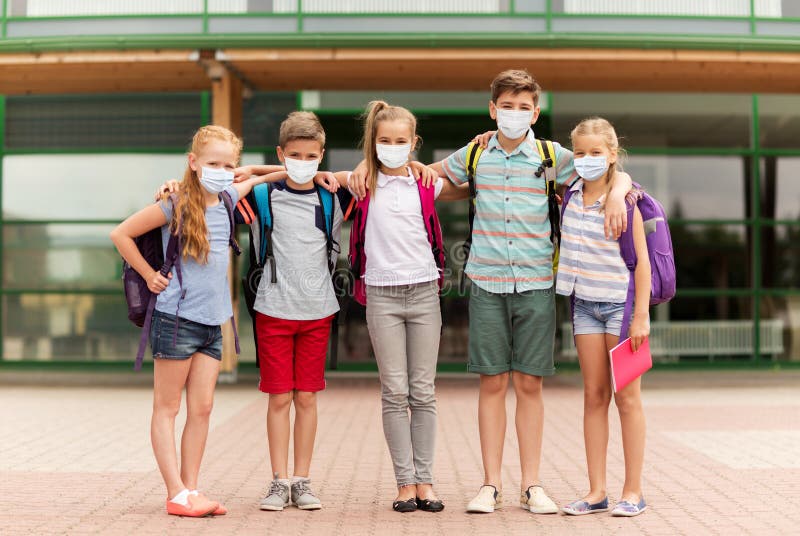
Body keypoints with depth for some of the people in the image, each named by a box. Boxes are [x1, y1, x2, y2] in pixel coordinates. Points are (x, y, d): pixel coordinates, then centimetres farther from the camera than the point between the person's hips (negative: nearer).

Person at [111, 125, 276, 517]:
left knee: (202, 409, 6)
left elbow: (254, 179, 29)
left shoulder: (227, 200, 8)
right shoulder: (177, 205, -9)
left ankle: (191, 489, 13)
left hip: (212, 322, 6)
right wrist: (149, 275, -4)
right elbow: (121, 234, -4)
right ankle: (177, 495, 3)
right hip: (176, 318, -6)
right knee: (167, 409, 2)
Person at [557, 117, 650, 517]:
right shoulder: (570, 195, 5)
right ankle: (597, 491, 12)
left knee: (627, 398, 1)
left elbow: (642, 260, -9)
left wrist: (640, 315, -13)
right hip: (584, 304, 5)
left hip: (620, 303, -5)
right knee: (594, 396, 7)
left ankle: (633, 491, 9)